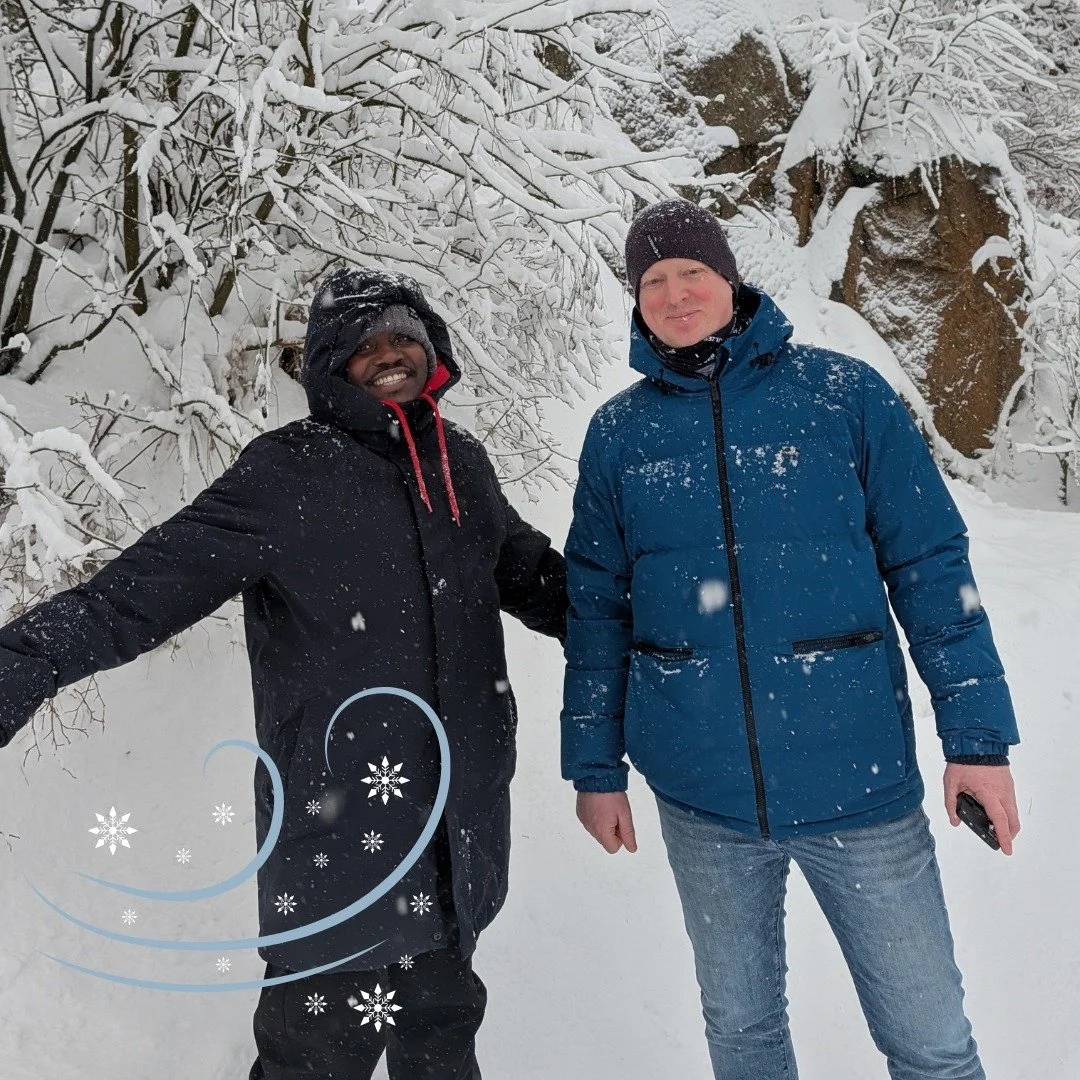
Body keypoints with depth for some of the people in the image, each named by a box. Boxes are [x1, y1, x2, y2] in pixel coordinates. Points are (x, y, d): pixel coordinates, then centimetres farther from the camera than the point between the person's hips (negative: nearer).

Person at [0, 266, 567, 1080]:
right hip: (341, 838, -5)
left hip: (462, 823, 5)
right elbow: (151, 583, -18)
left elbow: (529, 573, 22)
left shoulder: (463, 464, 8)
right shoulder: (287, 476, -10)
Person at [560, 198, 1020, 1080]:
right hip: (702, 797, 2)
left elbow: (932, 567, -2)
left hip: (859, 781, -1)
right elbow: (596, 607, 6)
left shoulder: (844, 394, -5)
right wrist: (596, 766, 8)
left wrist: (977, 734, -5)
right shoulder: (619, 432, 1)